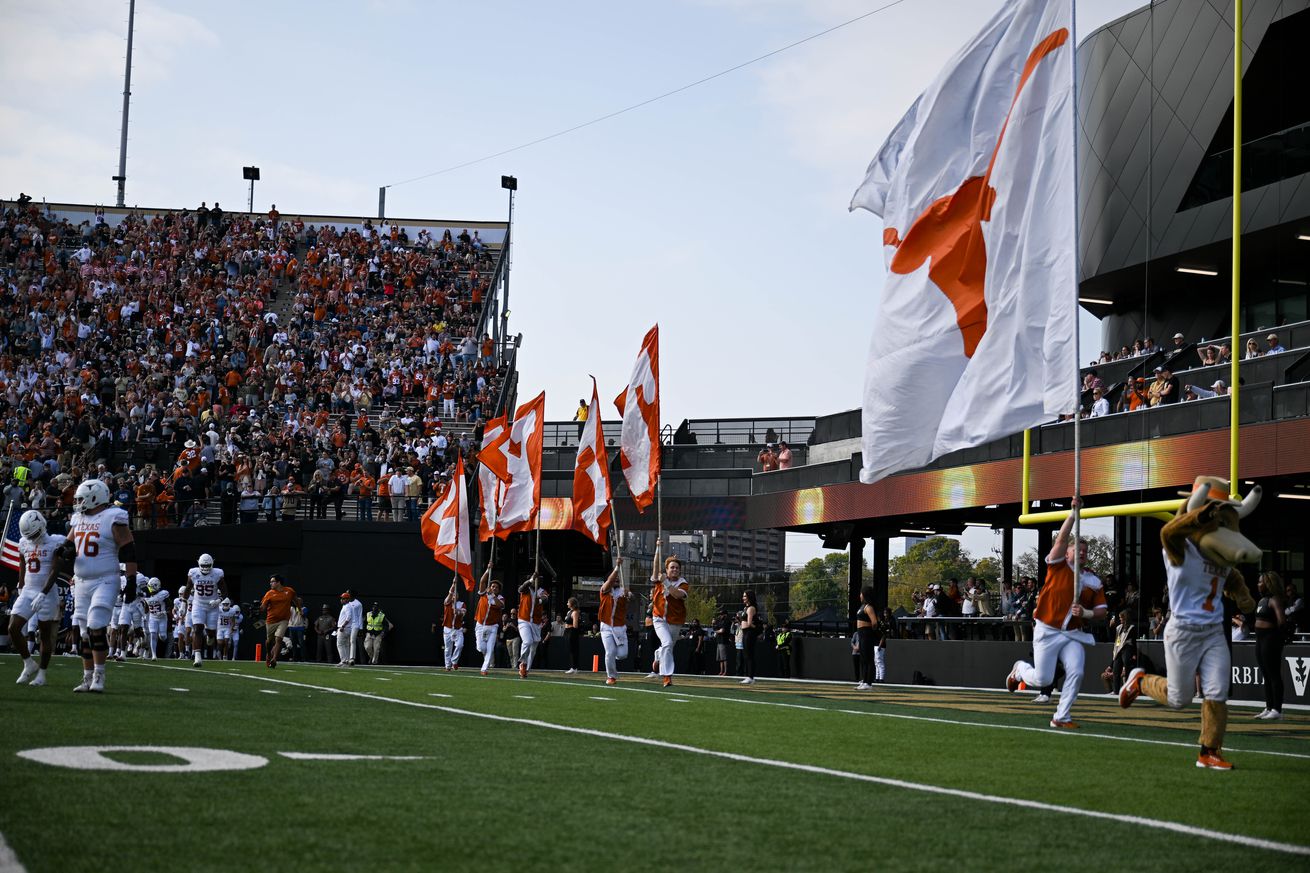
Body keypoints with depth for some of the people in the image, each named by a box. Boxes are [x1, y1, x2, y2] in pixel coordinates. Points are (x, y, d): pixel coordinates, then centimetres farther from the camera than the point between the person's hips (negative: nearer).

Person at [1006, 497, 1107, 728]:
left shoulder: (1094, 581, 9)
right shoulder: (1058, 566, 0)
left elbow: (1101, 611, 8)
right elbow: (1062, 538, -13)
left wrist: (1086, 613, -12)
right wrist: (1074, 512, -16)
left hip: (1074, 635, 3)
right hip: (1048, 631, -3)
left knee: (1076, 673, -15)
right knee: (1042, 680, -5)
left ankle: (1061, 717, -2)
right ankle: (1020, 669, 30)